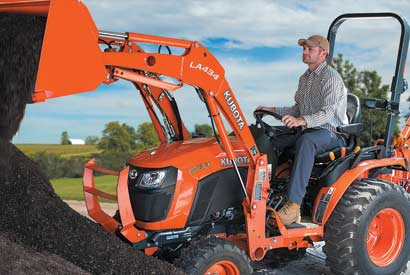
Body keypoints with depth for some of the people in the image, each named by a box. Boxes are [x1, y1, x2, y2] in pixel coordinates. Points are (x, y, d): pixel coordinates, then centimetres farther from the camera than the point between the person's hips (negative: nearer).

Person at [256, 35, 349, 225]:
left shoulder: (331, 77, -11)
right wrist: (273, 110, 8)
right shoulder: (305, 78, 17)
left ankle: (293, 205, -48)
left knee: (306, 141, -41)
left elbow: (327, 112, -23)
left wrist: (303, 121, -40)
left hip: (331, 133, -8)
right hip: (308, 130, 8)